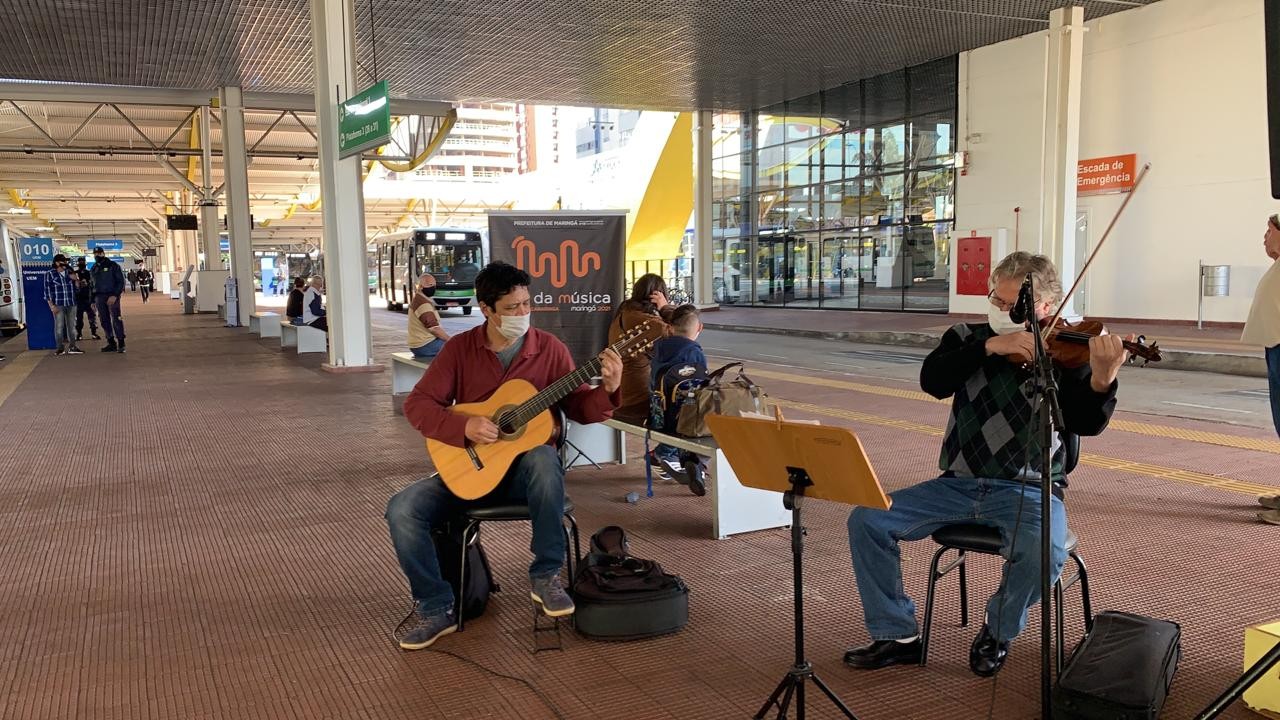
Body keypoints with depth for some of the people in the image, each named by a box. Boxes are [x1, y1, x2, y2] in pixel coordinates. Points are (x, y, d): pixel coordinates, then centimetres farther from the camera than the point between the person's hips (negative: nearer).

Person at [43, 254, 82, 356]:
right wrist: (51, 306, -11)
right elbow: (47, 291, -4)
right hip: (58, 304, -4)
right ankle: (60, 348, 0)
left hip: (71, 304, 4)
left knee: (71, 326, 7)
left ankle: (72, 347, 11)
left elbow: (76, 288, 19)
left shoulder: (70, 273, 12)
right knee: (59, 326, -5)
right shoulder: (50, 274, -2)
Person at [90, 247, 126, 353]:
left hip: (112, 296, -6)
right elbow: (93, 285, 21)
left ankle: (121, 343, -8)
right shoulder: (94, 268, 16)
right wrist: (93, 300, 15)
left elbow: (121, 281, -7)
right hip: (99, 297, 6)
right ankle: (111, 343, 12)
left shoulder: (113, 265, -2)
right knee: (105, 321, 6)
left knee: (116, 319, -11)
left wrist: (115, 295, -17)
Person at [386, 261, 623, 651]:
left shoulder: (549, 348, -3)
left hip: (525, 467, -1)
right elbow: (416, 404, -6)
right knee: (402, 509, -19)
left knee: (545, 458, -38)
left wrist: (608, 390, -24)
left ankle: (546, 575, -22)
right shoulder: (460, 348, -2)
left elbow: (580, 409, -2)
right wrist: (464, 426, -22)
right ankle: (436, 608, -4)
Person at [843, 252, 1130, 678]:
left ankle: (999, 633, 0)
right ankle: (898, 636, 3)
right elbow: (933, 380, -14)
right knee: (867, 520, -12)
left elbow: (1086, 423, -17)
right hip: (957, 484, 3)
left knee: (1044, 553, -33)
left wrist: (1102, 381, -38)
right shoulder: (968, 338, 6)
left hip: (1027, 490, -3)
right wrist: (990, 346, -26)